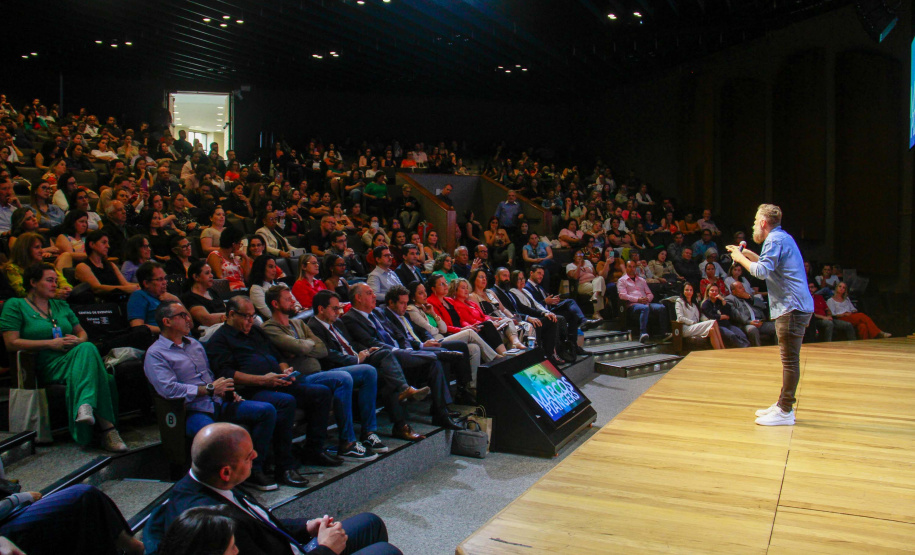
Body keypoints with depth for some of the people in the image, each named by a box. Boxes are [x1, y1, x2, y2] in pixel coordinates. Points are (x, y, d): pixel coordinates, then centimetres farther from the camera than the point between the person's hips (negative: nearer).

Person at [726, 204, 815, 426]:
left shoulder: (775, 240, -12)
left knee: (790, 360, -7)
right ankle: (783, 404, 23)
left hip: (792, 308, -11)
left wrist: (740, 259, -7)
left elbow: (762, 272, -21)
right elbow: (771, 266, 29)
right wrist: (750, 255, 22)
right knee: (789, 359, 15)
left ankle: (785, 412, -4)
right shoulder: (783, 238, 20)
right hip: (794, 306, 11)